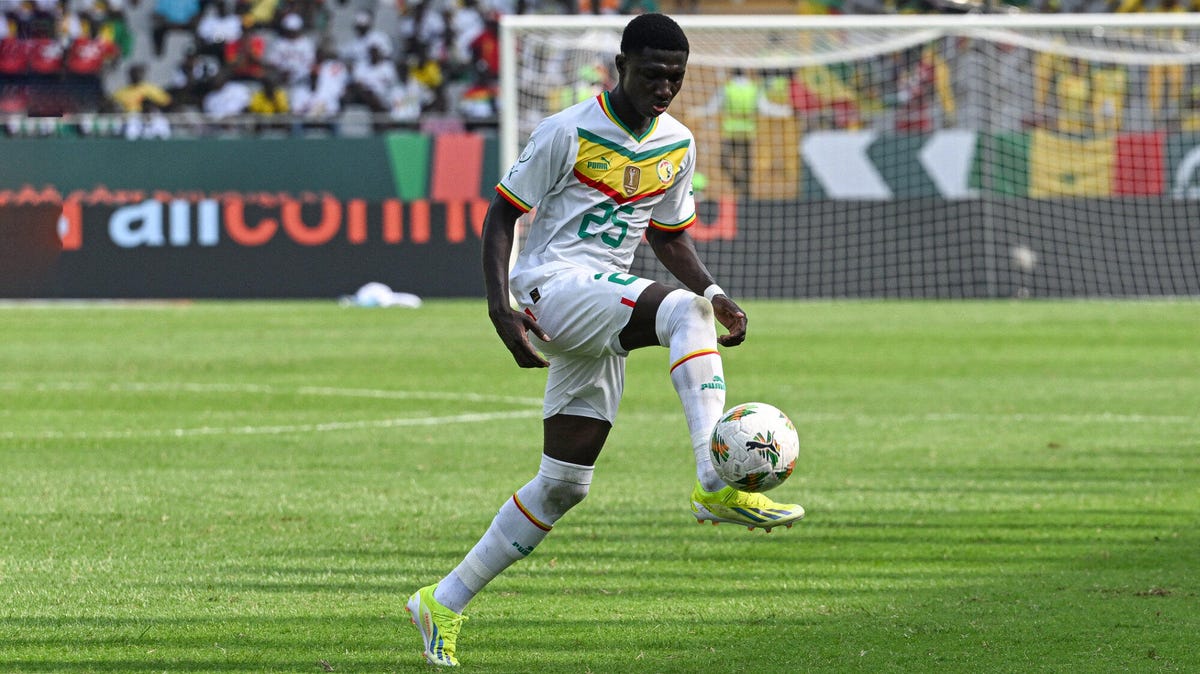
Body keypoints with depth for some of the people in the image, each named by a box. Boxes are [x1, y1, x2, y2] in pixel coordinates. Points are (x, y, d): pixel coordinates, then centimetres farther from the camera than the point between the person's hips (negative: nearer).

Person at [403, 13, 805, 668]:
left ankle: (443, 604, 15)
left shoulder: (677, 145, 12)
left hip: (602, 325, 7)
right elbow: (500, 215, -4)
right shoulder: (569, 133, -8)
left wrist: (717, 294, 6)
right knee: (682, 309, -31)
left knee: (563, 484, 5)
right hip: (552, 285, -7)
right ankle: (717, 486, -42)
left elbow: (669, 236, 24)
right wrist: (502, 310, -16)